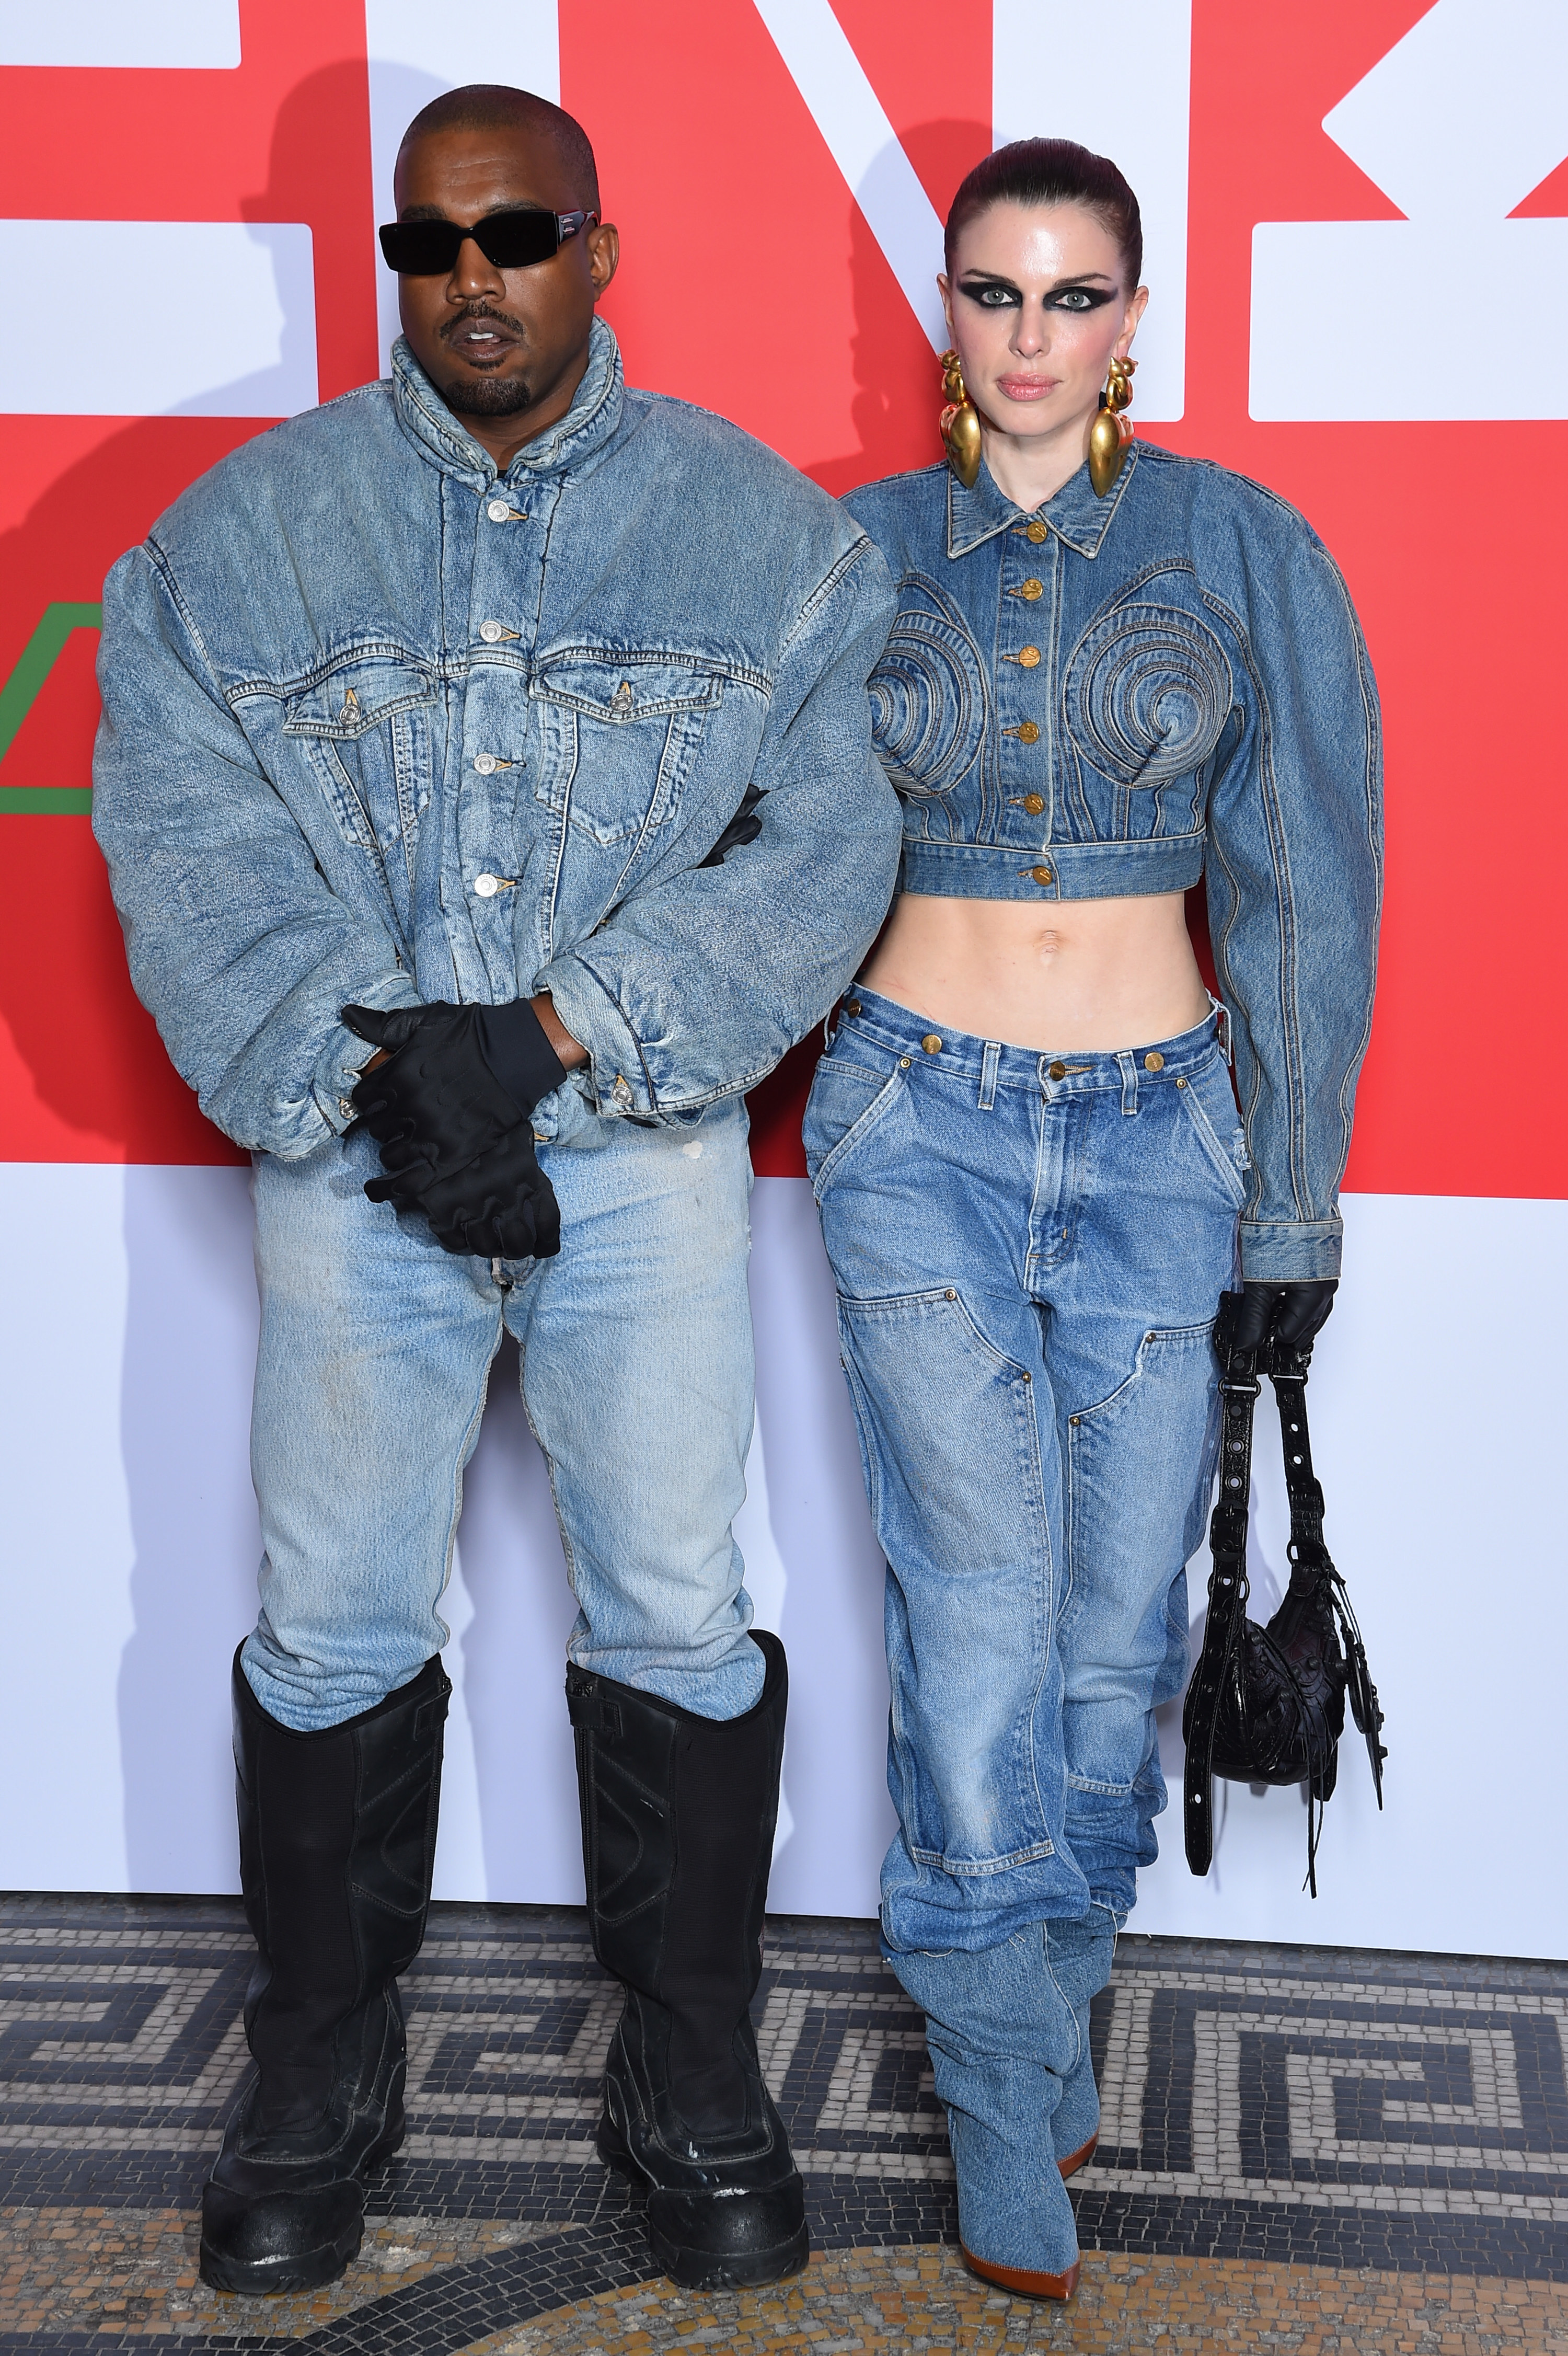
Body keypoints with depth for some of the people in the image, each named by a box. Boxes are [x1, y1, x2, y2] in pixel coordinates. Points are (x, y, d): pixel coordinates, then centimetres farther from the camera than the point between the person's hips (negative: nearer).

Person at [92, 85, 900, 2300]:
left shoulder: (761, 526, 2)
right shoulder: (246, 529, 3)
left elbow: (825, 841, -6)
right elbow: (182, 835, -4)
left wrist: (549, 1032, -16)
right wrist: (371, 1073, -16)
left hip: (642, 1148, 0)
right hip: (350, 1155, 1)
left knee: (678, 1618, 5)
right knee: (334, 1628, 8)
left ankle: (693, 2062, 24)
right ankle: (321, 2057, 28)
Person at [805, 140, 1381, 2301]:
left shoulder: (1242, 550, 1)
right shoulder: (859, 552, 3)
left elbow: (1302, 883, 1)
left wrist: (1300, 1201, 0)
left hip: (1161, 1132, 1)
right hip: (922, 1121, 0)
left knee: (1119, 1635, 4)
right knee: (982, 1624, -5)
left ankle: (1027, 2019, 28)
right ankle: (1019, 2122, 11)